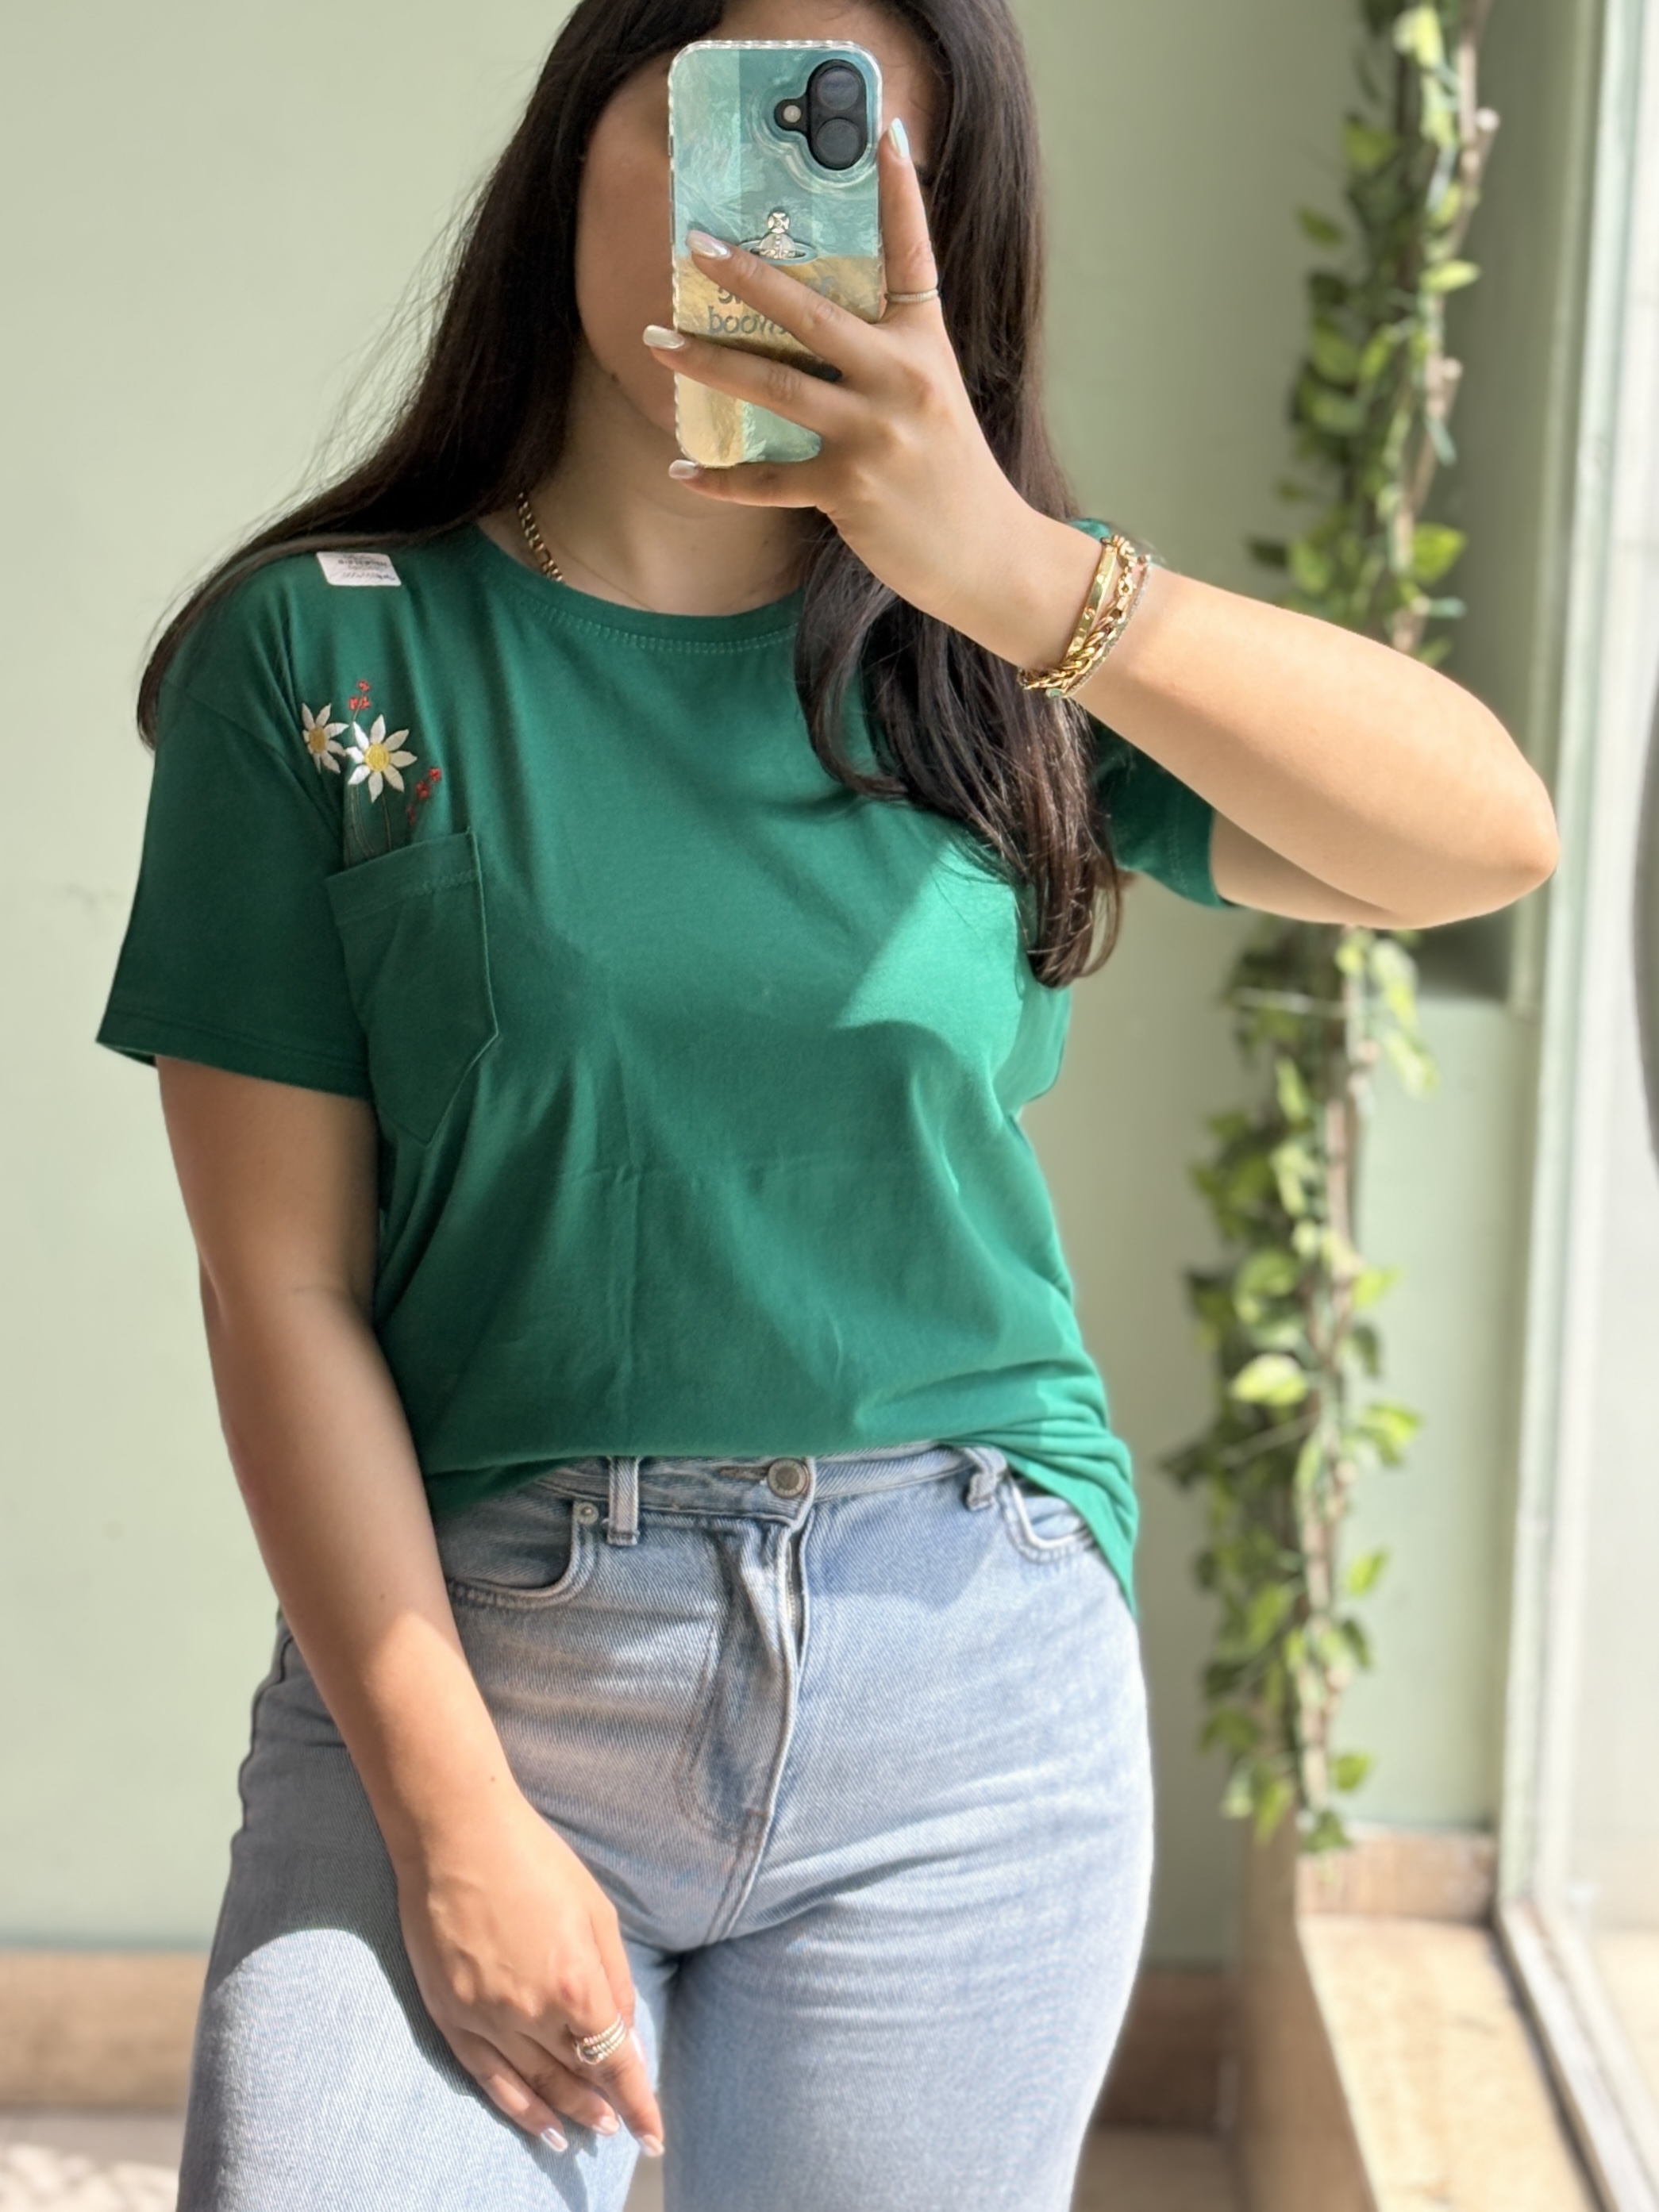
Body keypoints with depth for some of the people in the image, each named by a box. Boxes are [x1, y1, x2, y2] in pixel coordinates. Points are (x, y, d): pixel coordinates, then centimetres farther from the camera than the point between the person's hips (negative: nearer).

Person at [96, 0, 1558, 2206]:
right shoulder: (325, 649, -1)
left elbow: (1489, 838, -13)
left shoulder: (991, 647, 4)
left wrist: (1023, 573, -25)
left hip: (966, 1699, 2)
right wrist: (451, 1815, -11)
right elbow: (285, 1285, -4)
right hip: (455, 1655, -1)